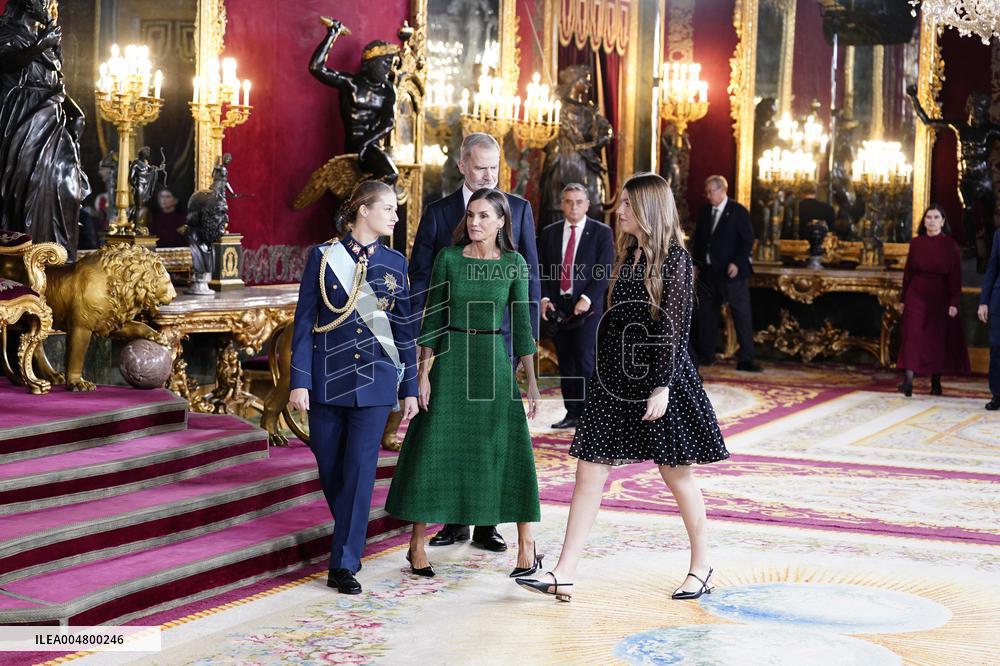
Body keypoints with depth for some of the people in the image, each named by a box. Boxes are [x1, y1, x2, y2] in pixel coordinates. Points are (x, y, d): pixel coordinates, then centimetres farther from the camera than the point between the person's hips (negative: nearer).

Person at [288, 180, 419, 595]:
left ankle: (344, 565, -4)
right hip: (328, 378, 0)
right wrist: (299, 381, -7)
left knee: (360, 468, -7)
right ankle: (350, 539, 32)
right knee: (329, 468, 7)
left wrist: (410, 387, 7)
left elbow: (404, 328, 9)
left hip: (375, 379, 1)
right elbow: (305, 320, -1)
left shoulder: (394, 263, 5)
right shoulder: (323, 257, -1)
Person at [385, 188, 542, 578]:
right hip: (451, 360, 0)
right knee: (435, 448, 1)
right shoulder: (448, 259, 0)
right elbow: (433, 318, 1)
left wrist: (531, 380, -2)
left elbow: (521, 323, 2)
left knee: (509, 449, -2)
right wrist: (424, 373, -5)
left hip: (494, 362, 0)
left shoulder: (514, 264, 1)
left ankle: (526, 545, 9)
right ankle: (417, 545, 11)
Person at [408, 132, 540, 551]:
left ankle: (486, 524, 11)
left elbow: (529, 273, 7)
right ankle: (455, 521, 15)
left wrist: (530, 331, 1)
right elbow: (419, 277, 5)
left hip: (500, 335, 0)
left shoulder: (518, 209, 5)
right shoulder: (438, 213, 4)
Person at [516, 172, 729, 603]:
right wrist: (603, 375, 17)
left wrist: (662, 387, -19)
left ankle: (702, 566, 23)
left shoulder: (674, 259, -9)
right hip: (616, 377, 7)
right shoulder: (628, 256, 13)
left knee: (677, 474, 5)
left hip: (658, 376, -7)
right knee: (589, 473, 0)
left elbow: (675, 327, -14)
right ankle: (564, 575, -1)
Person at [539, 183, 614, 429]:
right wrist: (544, 298, -4)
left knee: (585, 358, -10)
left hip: (587, 306, -4)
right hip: (558, 306, 4)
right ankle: (572, 414, 11)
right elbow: (542, 270, 11)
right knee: (565, 362, 5)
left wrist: (587, 299, -16)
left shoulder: (602, 232, 1)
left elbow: (606, 272, -5)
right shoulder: (549, 233, 11)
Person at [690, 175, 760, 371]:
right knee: (706, 314, 10)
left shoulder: (738, 212, -6)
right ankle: (706, 355, 20)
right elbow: (698, 238, 15)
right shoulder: (705, 211, 11)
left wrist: (737, 263, -17)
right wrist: (696, 264, 8)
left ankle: (745, 359, -3)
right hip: (708, 272, 6)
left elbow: (748, 240, -8)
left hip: (731, 272, -6)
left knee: (742, 315, -5)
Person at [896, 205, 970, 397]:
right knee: (912, 336, -9)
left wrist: (954, 302, -11)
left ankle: (936, 381, 19)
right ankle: (908, 380, -17)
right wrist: (902, 299, 9)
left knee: (938, 339, 6)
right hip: (916, 295, 1)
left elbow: (955, 277, -4)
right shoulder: (916, 243, 4)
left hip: (940, 297, -1)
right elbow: (908, 272, 9)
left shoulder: (951, 246, -3)